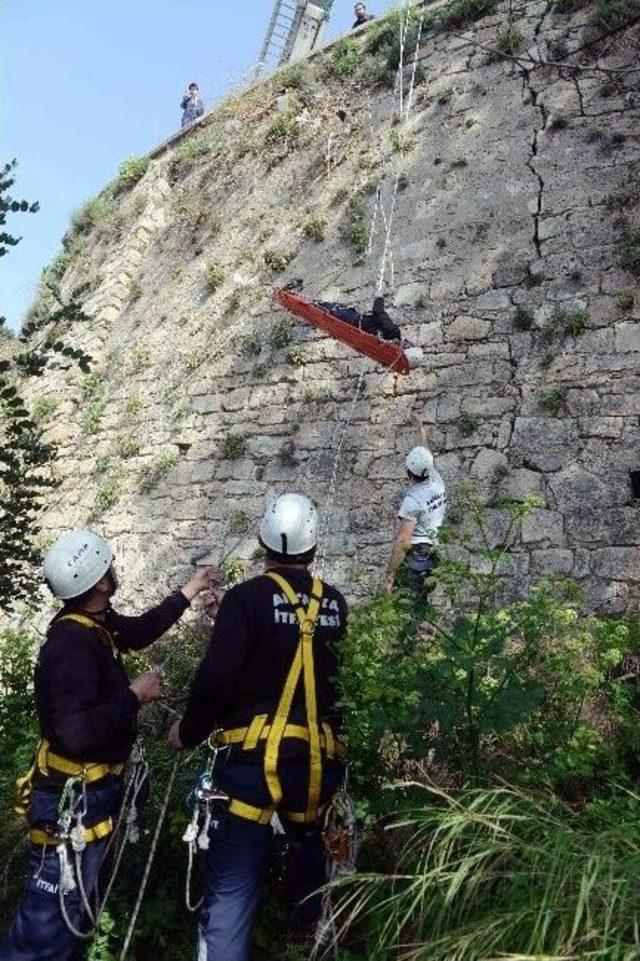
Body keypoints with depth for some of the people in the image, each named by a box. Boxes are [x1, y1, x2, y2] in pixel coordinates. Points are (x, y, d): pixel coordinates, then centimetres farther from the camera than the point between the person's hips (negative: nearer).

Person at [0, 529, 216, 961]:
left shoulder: (93, 623, -1)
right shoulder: (72, 644, -28)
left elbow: (139, 630, 19)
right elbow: (78, 732, -34)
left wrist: (189, 591, 24)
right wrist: (135, 695, -23)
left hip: (95, 791, 10)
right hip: (74, 799, -10)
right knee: (50, 923, 3)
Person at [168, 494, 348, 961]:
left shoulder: (247, 598, -12)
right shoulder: (334, 603, 1)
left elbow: (215, 678, -18)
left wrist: (188, 731, 1)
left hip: (255, 760, -5)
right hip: (319, 759, 5)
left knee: (232, 885, 4)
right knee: (309, 843, 32)